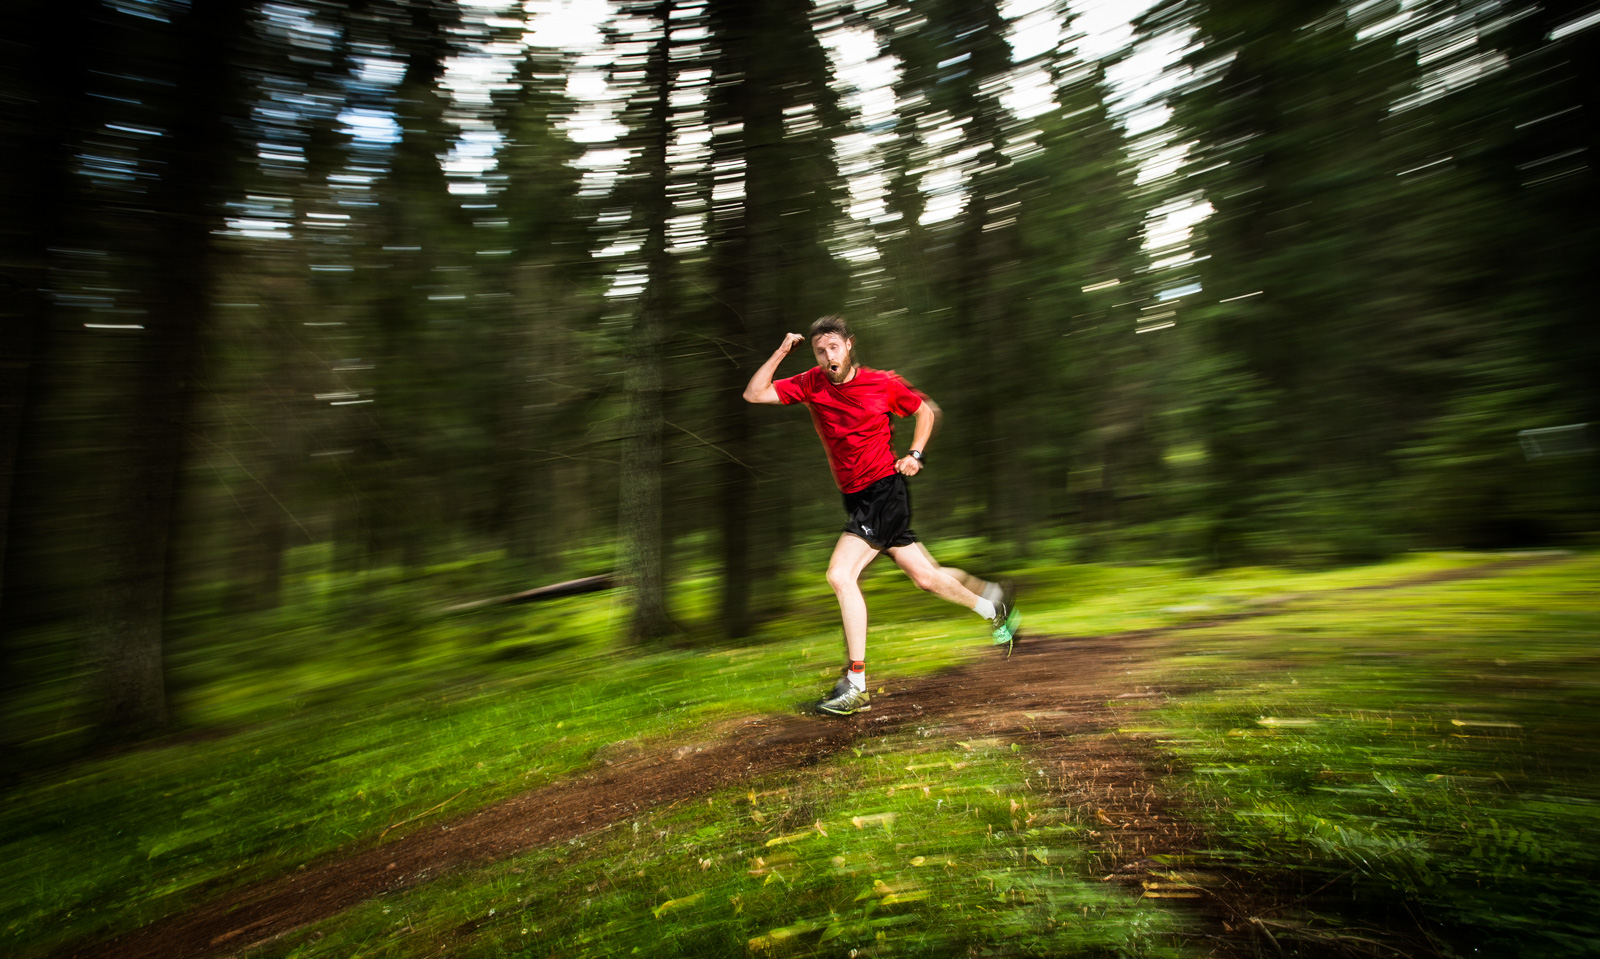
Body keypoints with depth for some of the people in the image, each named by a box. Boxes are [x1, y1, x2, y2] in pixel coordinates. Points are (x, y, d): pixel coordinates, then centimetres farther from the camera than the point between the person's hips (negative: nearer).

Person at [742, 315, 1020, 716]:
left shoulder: (883, 384, -6)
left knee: (840, 575, -19)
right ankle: (993, 603, 41)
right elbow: (754, 394, -1)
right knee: (924, 575, 14)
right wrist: (781, 352, -8)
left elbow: (927, 410, 10)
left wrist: (915, 455, -2)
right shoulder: (811, 384, 3)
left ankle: (855, 685, -10)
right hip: (855, 498, 5)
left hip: (885, 489, -5)